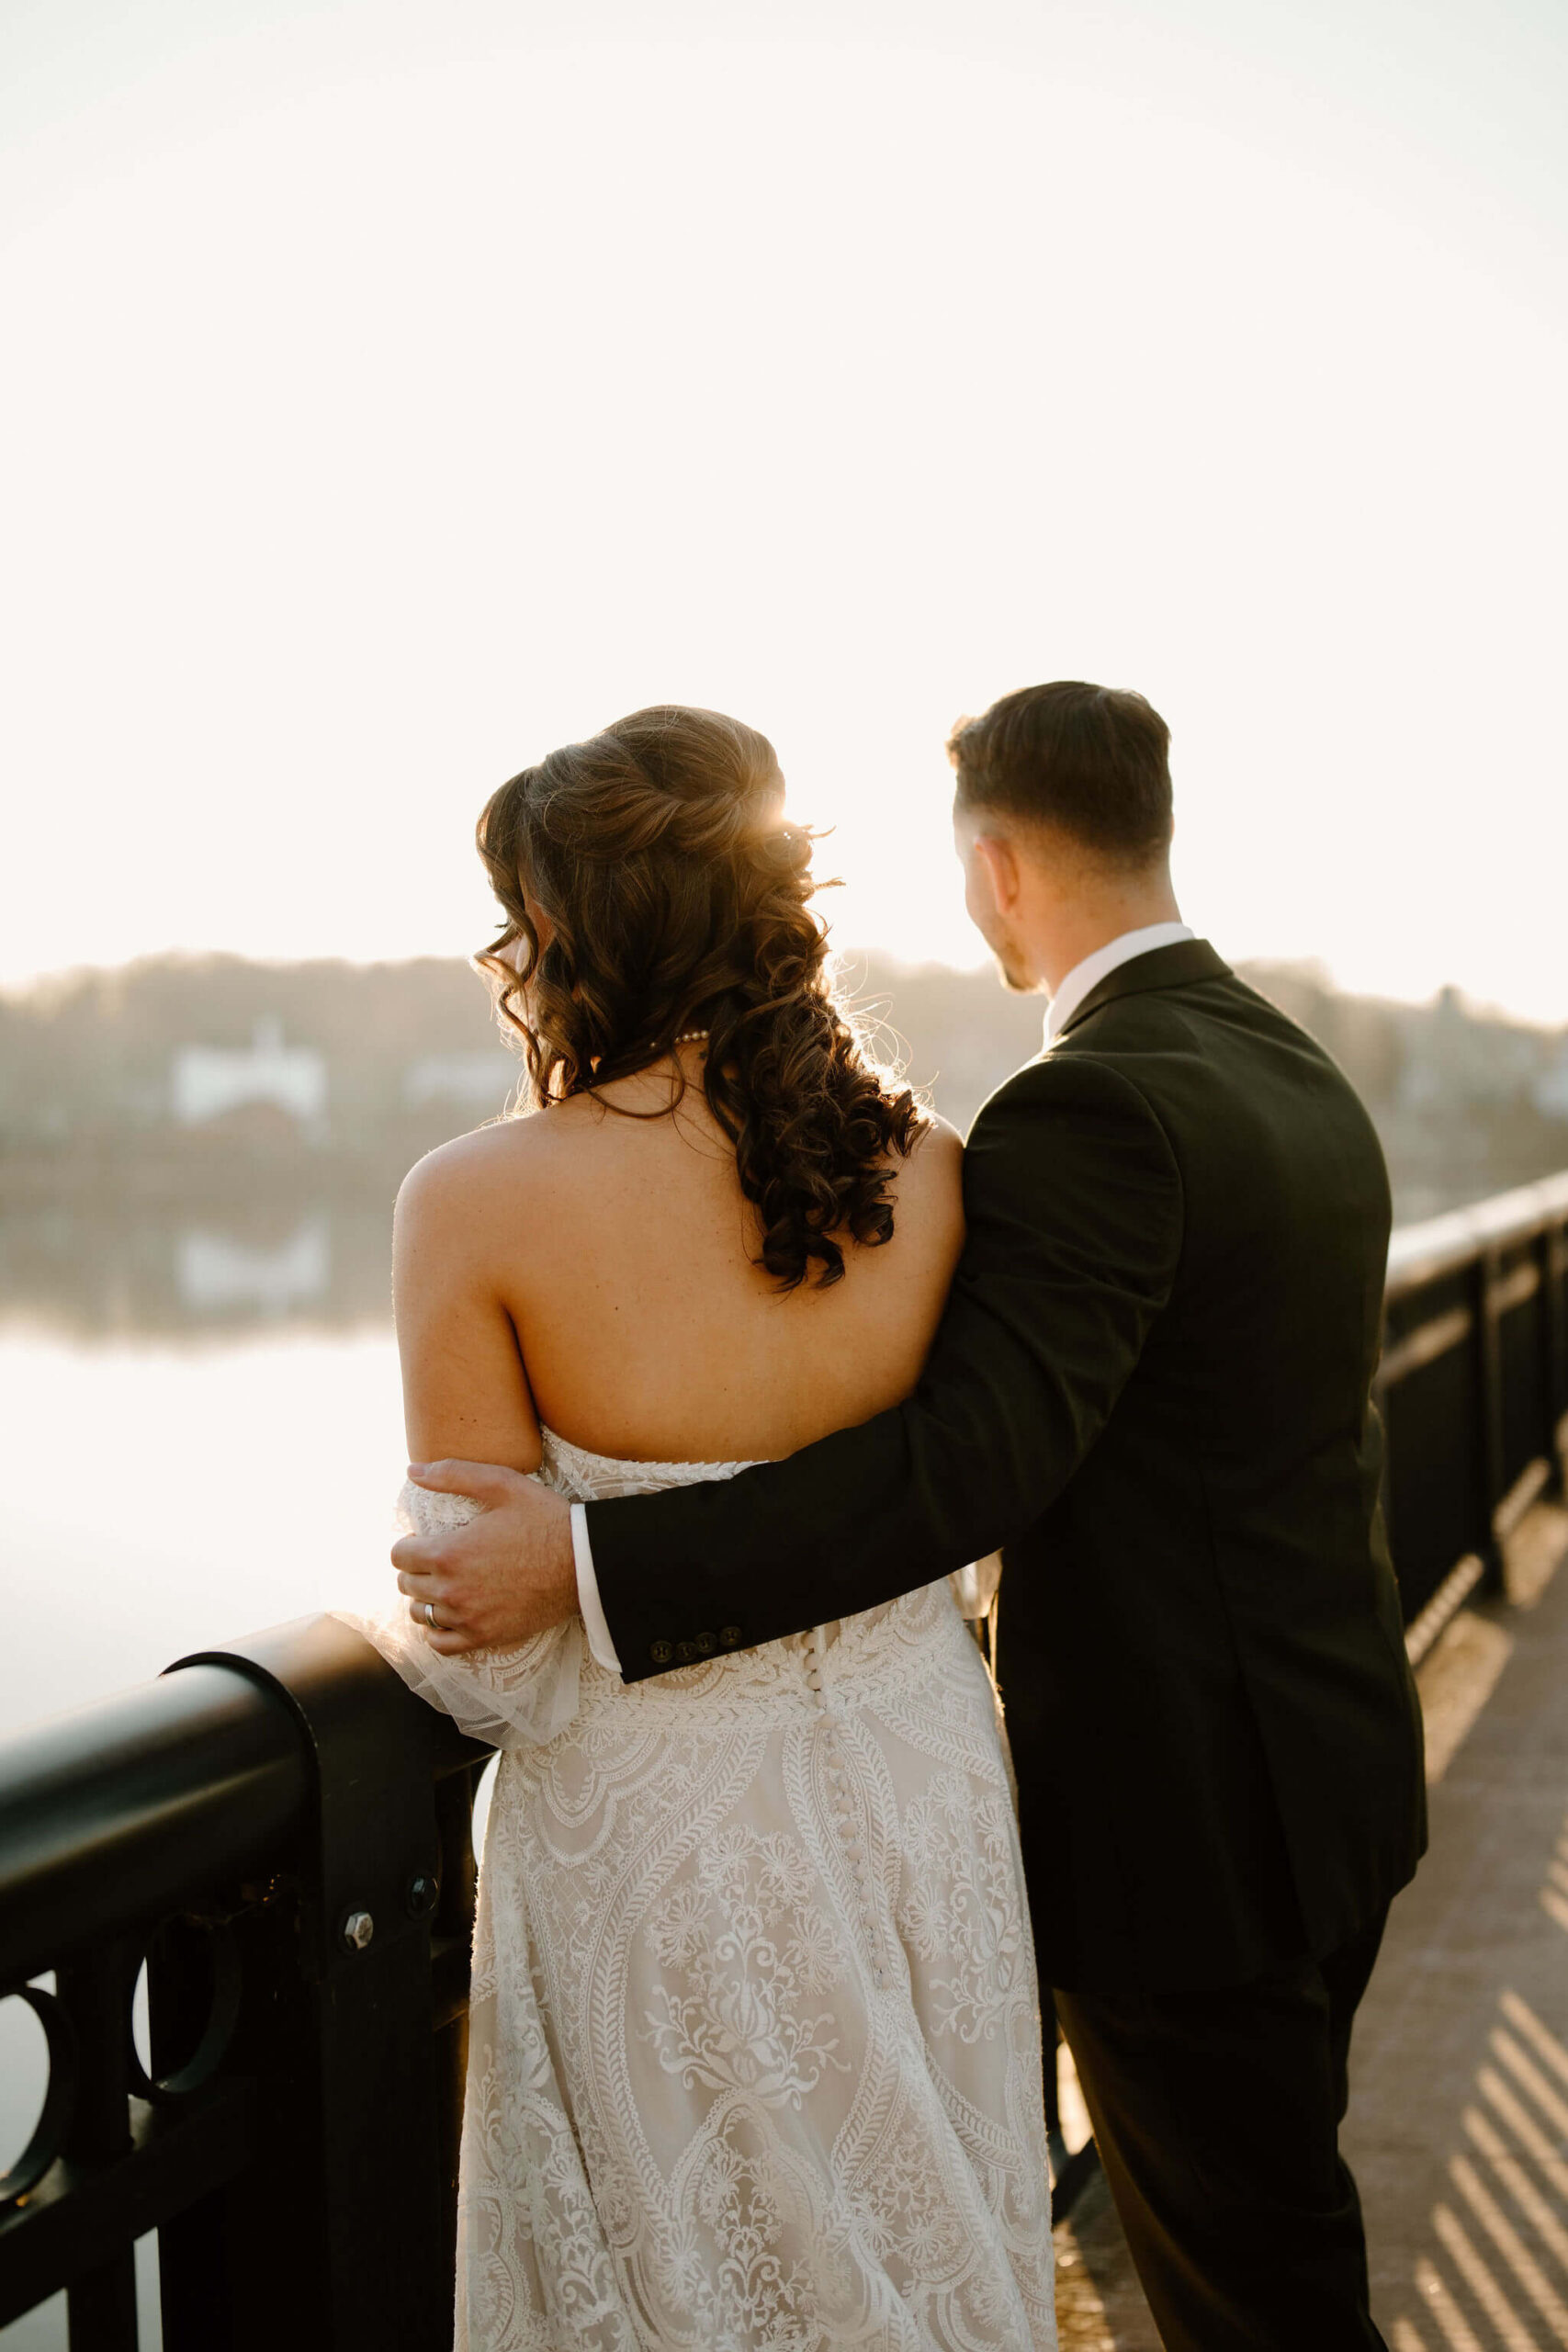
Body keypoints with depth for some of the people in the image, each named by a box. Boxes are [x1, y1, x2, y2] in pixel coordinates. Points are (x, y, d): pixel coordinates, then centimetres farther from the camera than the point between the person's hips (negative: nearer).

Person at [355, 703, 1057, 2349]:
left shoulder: (478, 1201, -20)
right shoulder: (926, 1164, -9)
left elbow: (497, 1657, -16)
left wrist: (390, 1612, 5)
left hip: (657, 1832, -3)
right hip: (918, 1798, 4)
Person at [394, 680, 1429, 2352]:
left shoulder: (1087, 1111, -24)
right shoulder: (1308, 1076, 5)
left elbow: (970, 1464, -33)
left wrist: (586, 1562, -33)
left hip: (1189, 1822, -9)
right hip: (1337, 1773, 9)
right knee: (1280, 2202, 27)